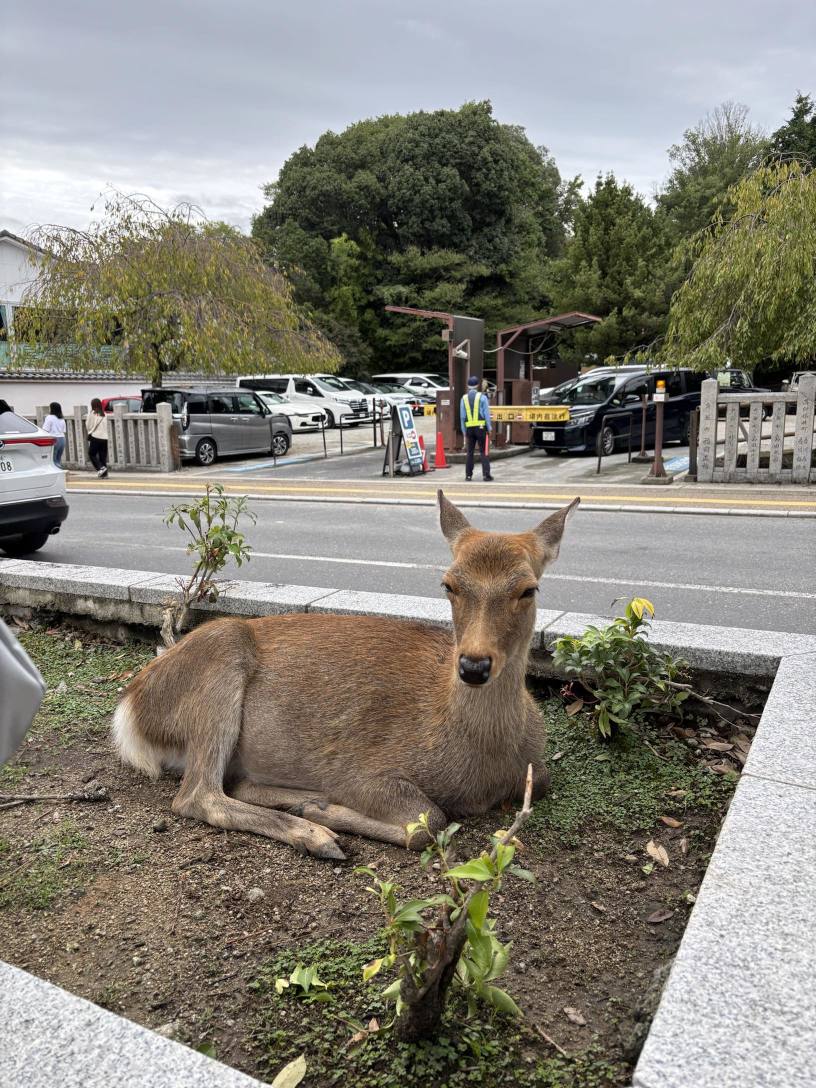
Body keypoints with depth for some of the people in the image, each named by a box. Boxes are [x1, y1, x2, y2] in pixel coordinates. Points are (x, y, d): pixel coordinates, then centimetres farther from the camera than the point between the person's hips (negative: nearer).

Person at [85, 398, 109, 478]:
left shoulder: (91, 413, -5)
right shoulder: (104, 415, 6)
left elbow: (88, 426, 0)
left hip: (95, 437, -4)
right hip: (104, 437, 4)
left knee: (92, 454, 9)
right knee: (103, 456, 8)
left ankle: (101, 468, -9)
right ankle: (104, 473, 7)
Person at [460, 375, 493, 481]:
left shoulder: (464, 398, 7)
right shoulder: (482, 397, -3)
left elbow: (462, 416, 7)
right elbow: (487, 414, -6)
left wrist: (464, 431, 11)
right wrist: (489, 428, 0)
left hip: (469, 428, 3)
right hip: (481, 427, -3)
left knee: (470, 452, 9)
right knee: (483, 451, -2)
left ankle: (468, 474, 8)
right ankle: (486, 473, -7)